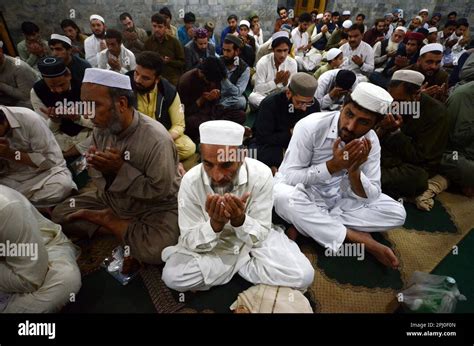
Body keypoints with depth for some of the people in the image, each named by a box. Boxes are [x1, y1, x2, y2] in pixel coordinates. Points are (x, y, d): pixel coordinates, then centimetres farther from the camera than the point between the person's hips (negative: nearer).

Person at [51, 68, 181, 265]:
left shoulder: (156, 139, -29)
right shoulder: (101, 128, -6)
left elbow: (160, 191, -25)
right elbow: (100, 179, 1)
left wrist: (120, 168, -28)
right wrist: (100, 166, -23)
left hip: (155, 208, -5)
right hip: (112, 200, 6)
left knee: (154, 250, -31)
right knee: (60, 214, 1)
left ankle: (108, 221, -3)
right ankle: (129, 230, -5)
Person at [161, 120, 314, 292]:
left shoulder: (261, 175, -25)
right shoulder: (190, 181, -23)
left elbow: (260, 236, -18)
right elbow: (190, 241, -18)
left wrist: (240, 219, -39)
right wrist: (215, 223, -38)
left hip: (252, 239, 0)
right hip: (211, 245, 1)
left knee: (302, 276, -19)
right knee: (172, 276, -23)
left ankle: (232, 266, 0)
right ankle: (244, 262, -3)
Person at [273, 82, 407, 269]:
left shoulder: (371, 141, -9)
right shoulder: (310, 126, -23)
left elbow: (371, 197, -10)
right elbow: (289, 177, -23)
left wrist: (354, 170, -29)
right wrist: (333, 165, -30)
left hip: (338, 197, 5)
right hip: (303, 194, -4)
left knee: (397, 213, -10)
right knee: (284, 195, -38)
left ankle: (308, 224, -19)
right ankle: (359, 239, -23)